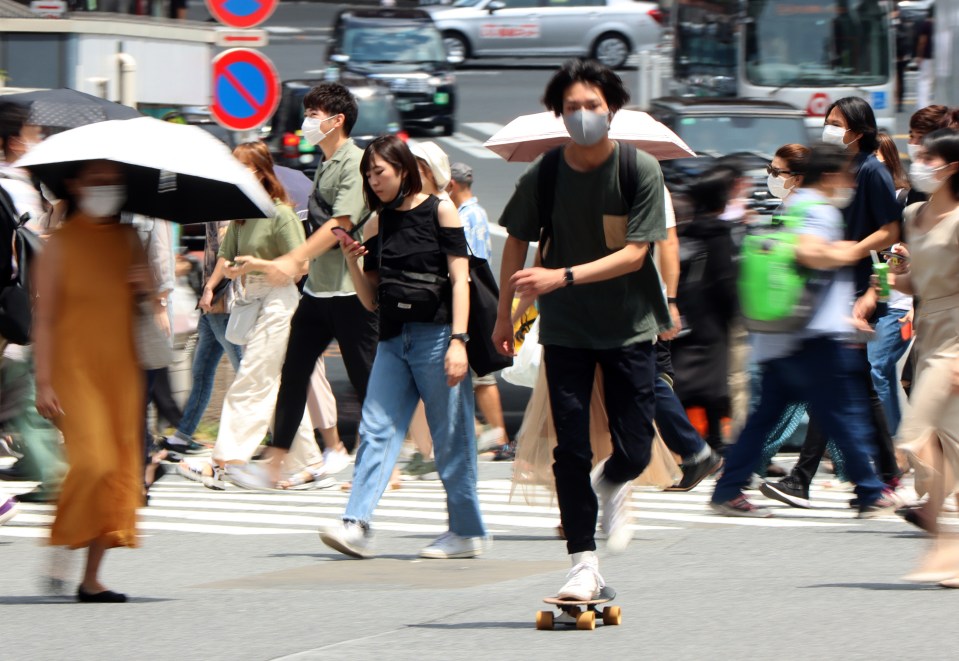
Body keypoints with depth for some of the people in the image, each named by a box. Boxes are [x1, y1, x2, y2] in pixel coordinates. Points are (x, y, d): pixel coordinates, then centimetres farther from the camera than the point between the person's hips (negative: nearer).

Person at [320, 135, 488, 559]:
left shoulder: (440, 211, -1)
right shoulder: (379, 225, 12)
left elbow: (459, 279, -7)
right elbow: (371, 300, 14)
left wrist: (458, 341, -17)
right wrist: (351, 261, -3)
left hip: (436, 336, -5)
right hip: (393, 341, 5)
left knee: (450, 438, 0)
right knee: (376, 431, -7)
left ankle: (467, 532, 9)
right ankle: (357, 526, -16)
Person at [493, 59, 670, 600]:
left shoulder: (641, 170, -12)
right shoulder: (544, 174, -6)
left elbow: (634, 254, -17)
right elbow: (518, 241, 9)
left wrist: (562, 277, -28)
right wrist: (504, 314, 12)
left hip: (629, 326, -1)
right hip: (565, 329, 1)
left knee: (634, 452, -2)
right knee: (571, 450, -4)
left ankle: (612, 485, 34)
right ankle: (584, 564, 3)